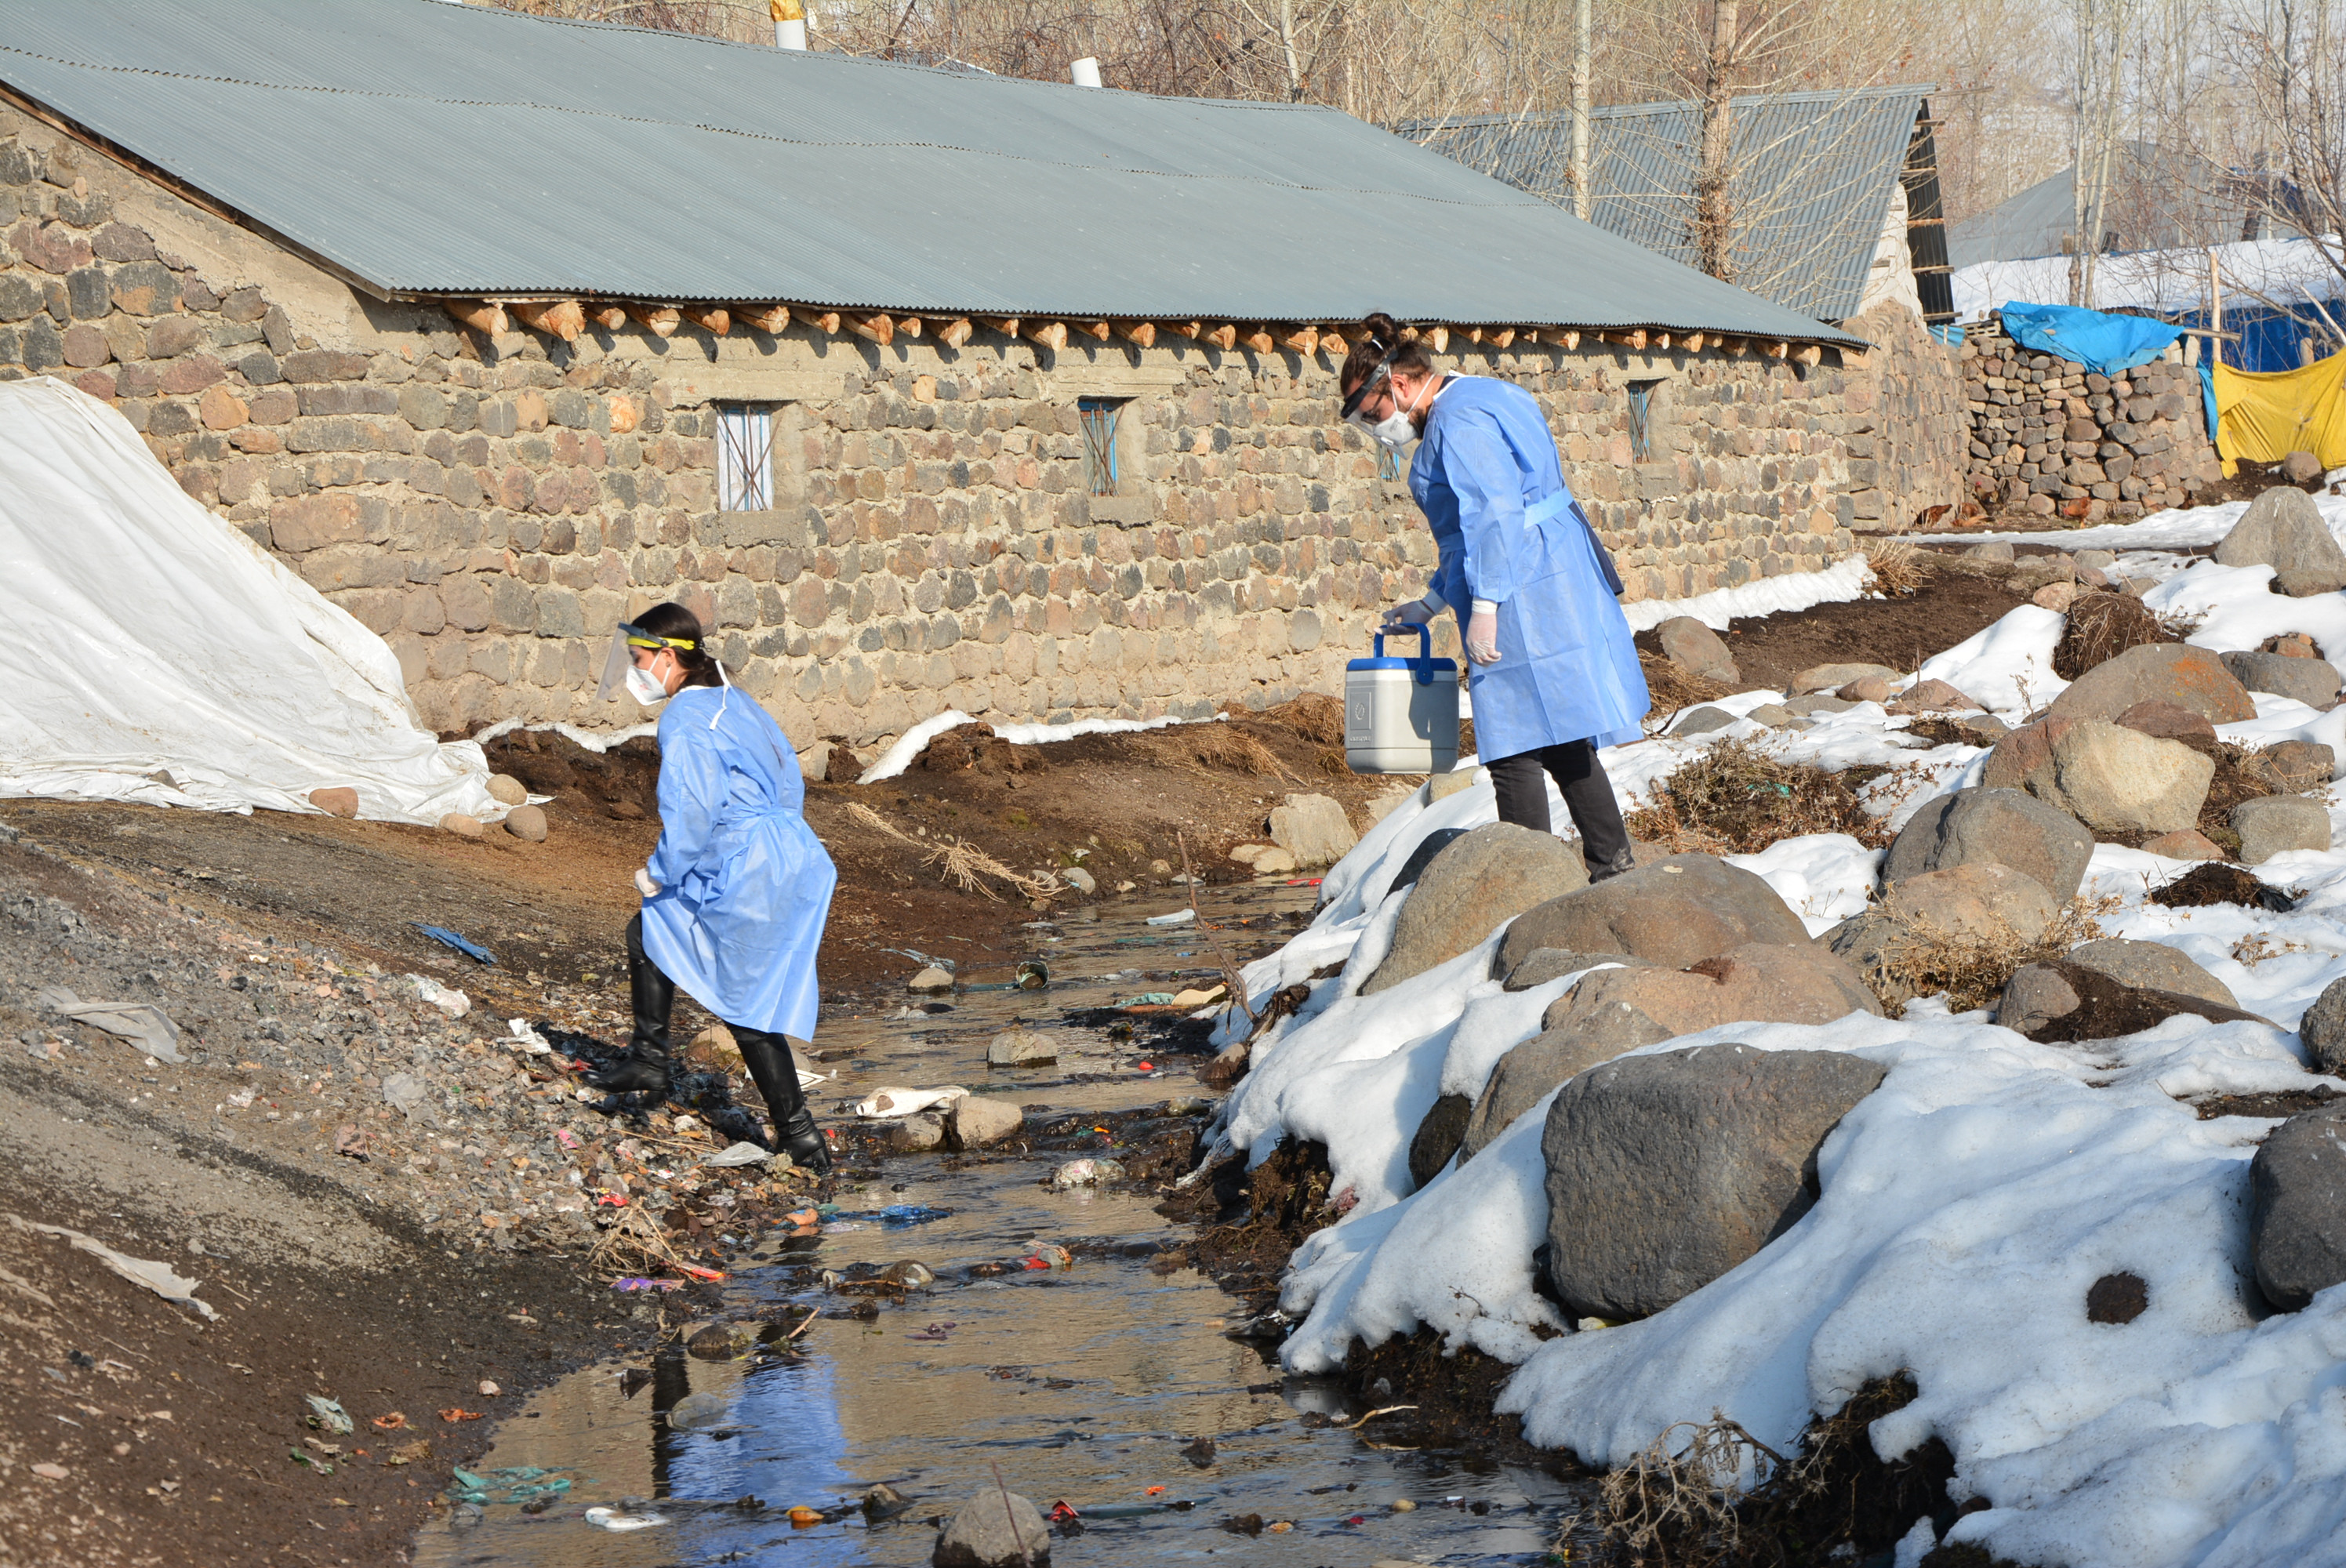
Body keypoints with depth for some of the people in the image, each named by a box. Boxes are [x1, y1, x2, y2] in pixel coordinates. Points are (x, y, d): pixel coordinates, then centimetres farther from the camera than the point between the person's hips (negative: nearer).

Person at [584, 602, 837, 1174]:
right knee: (649, 930, 23)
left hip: (749, 880, -10)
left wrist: (662, 873, -5)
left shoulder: (685, 722, -15)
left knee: (748, 1010, 4)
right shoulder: (734, 704, 13)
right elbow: (788, 779, 19)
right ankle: (649, 1059, 28)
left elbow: (691, 813, -22)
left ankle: (800, 1136, 8)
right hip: (790, 860, 10)